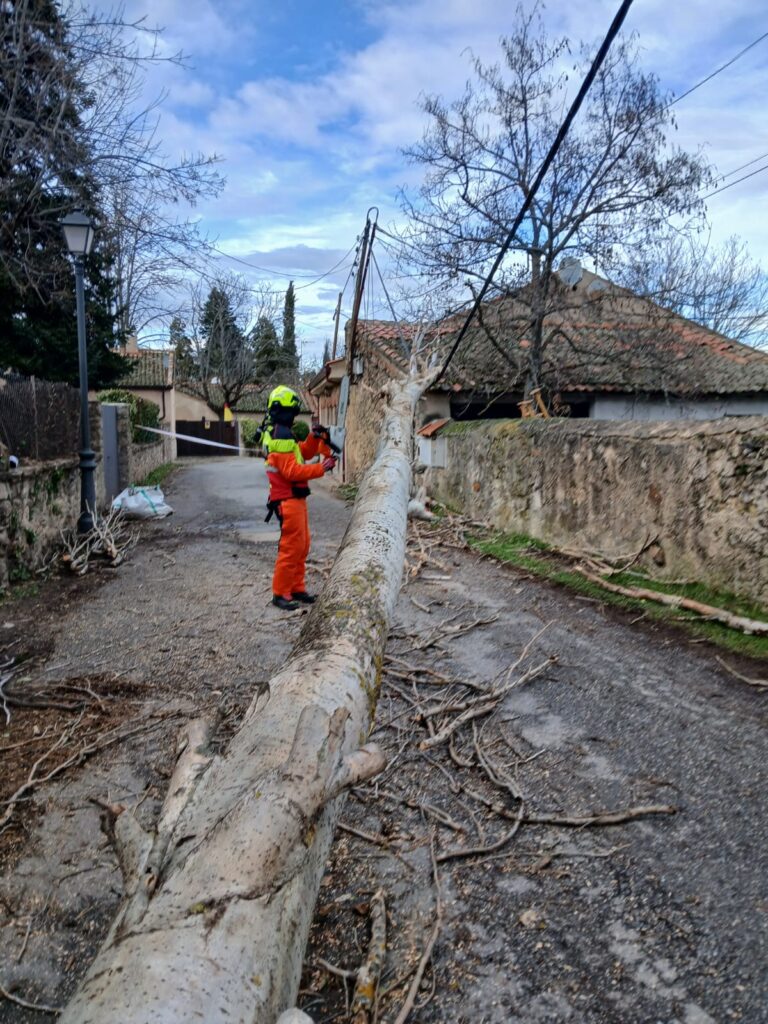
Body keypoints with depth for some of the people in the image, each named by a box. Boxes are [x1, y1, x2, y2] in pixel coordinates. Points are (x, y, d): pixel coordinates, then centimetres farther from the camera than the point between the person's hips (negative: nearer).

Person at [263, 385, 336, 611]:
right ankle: (280, 594, 3)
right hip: (288, 500, -11)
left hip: (295, 498, 11)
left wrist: (314, 438, 2)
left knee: (302, 546, 16)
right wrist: (321, 468, -23)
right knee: (291, 547, -5)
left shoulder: (282, 433, 15)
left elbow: (303, 453, 18)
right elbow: (292, 471, -24)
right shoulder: (280, 437, -18)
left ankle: (296, 588, 25)